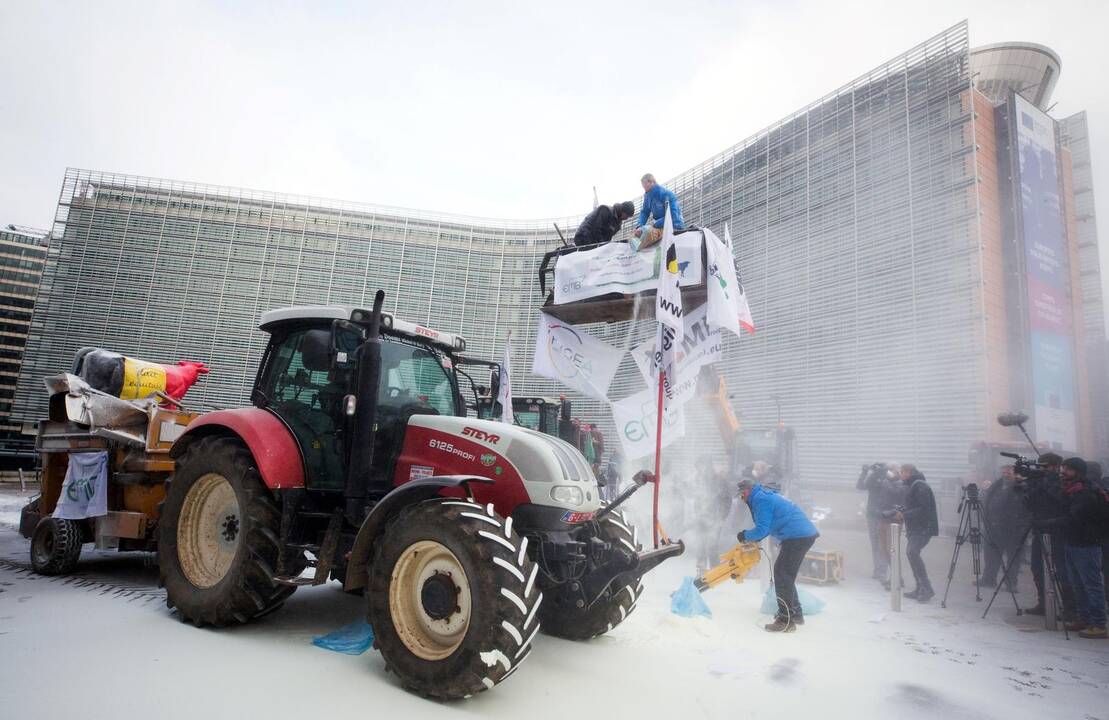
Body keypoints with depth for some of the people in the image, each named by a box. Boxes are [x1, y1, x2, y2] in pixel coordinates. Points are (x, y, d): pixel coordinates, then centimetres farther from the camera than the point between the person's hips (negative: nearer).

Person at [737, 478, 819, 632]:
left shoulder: (760, 499, -11)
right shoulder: (766, 495, 21)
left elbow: (762, 529, -15)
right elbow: (768, 525, 27)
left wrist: (745, 536, 1)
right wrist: (753, 539, 17)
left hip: (797, 537, -10)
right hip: (807, 534, 10)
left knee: (782, 574, -7)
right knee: (787, 575, 19)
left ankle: (786, 621, -7)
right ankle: (795, 614, 29)